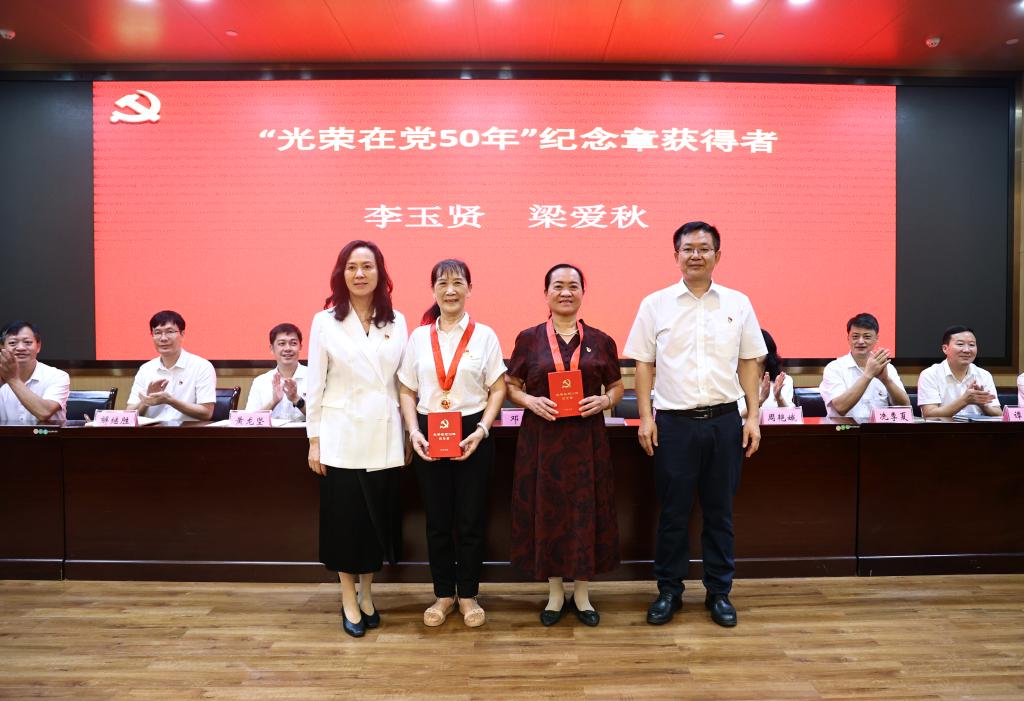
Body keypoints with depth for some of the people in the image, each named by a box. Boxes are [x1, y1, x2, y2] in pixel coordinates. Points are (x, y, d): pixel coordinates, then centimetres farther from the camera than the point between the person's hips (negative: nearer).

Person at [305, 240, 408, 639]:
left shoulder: (396, 322, 4)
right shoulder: (325, 321, -1)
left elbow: (404, 381, 7)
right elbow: (315, 384, 0)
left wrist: (410, 432, 5)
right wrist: (314, 439, -3)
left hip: (384, 437, 2)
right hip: (341, 435, -2)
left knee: (377, 517, 10)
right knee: (345, 518, 6)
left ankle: (366, 593, 29)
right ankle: (349, 600, 23)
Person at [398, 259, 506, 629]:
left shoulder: (484, 335, 0)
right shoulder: (419, 336, 6)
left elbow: (498, 389, -1)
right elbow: (407, 391, 6)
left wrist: (482, 430, -12)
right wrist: (414, 431, -8)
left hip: (472, 432, -1)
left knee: (471, 518, 6)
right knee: (437, 519, 9)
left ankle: (468, 594, 23)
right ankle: (443, 594, 25)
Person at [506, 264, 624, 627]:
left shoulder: (601, 341, 4)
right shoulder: (528, 338, 2)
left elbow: (617, 386, 11)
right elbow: (511, 386, 6)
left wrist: (604, 401, -10)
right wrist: (530, 401, -13)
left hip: (587, 440, 1)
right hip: (542, 440, 0)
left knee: (586, 512, 7)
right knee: (547, 512, 7)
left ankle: (582, 594, 26)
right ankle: (555, 593, 26)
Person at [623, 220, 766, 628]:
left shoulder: (738, 304, 6)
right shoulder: (655, 304, 1)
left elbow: (749, 363, 9)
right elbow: (643, 363, 2)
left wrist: (753, 416, 3)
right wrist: (645, 417, -3)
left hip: (724, 421, 2)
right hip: (674, 422, -1)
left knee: (719, 511, 12)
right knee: (673, 512, 7)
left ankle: (719, 592, 27)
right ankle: (669, 591, 23)